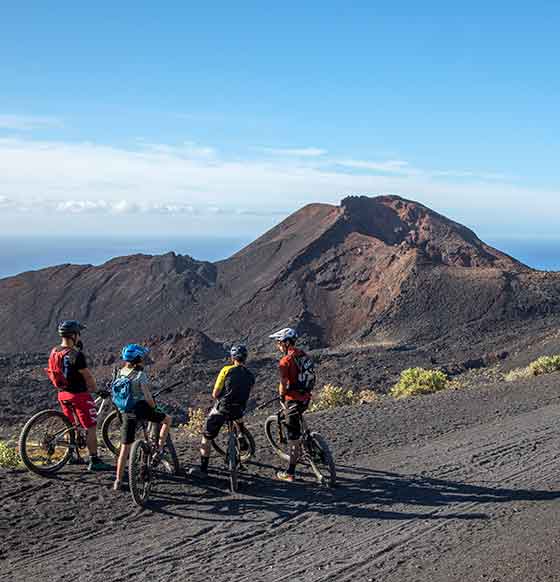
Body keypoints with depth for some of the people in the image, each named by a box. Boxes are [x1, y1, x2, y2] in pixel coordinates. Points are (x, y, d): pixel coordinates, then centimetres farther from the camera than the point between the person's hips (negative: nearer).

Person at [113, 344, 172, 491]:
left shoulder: (120, 373, 6)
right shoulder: (140, 375, -12)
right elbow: (148, 396, -17)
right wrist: (154, 407, 1)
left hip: (126, 412, 5)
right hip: (142, 408, -5)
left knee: (124, 447, 10)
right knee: (167, 419, 21)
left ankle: (118, 481, 10)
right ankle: (159, 450, 17)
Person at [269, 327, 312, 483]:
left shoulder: (285, 361, -17)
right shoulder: (303, 355, 6)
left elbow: (283, 385, -16)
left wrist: (282, 396, 2)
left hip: (293, 399, -8)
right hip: (306, 397, 8)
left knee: (293, 438, -2)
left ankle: (290, 473, 6)